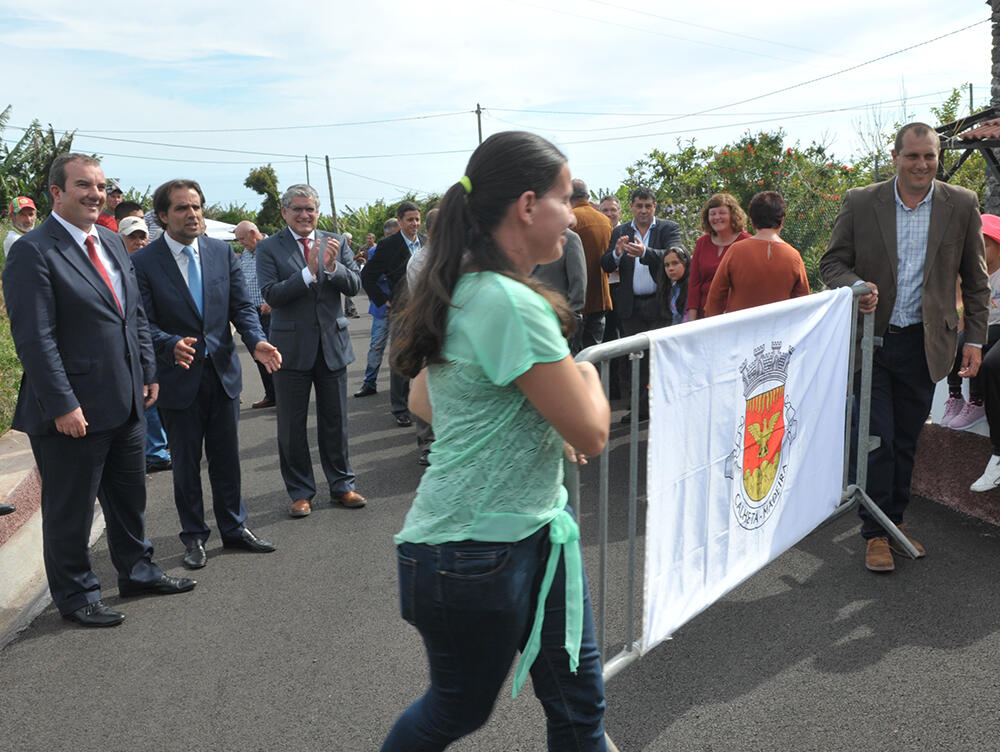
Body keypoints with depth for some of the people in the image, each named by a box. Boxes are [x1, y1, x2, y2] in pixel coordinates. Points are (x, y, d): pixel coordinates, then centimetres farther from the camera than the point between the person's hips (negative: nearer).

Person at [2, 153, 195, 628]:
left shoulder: (112, 244, 11)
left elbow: (135, 316, 17)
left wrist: (148, 373, 10)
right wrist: (62, 405, -21)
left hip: (126, 405, 8)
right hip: (73, 412, -8)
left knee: (129, 498, 21)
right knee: (70, 511, 9)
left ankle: (137, 572, 39)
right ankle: (75, 596, 26)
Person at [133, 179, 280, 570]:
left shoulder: (222, 252, 3)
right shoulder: (143, 261, -9)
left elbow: (241, 307, 1)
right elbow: (144, 323, -11)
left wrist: (257, 342, -17)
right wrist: (172, 345, -30)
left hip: (222, 372, 3)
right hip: (178, 377, -3)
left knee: (227, 458, 14)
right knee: (186, 464, 11)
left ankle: (234, 528, 30)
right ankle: (194, 537, 26)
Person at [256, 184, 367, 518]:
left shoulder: (336, 243, 5)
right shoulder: (269, 248, -4)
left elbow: (354, 286, -3)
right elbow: (271, 294, -16)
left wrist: (332, 267, -22)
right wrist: (309, 272, -25)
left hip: (333, 343, 2)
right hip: (292, 347, -2)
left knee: (335, 421, 12)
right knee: (292, 427, 8)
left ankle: (341, 485, 25)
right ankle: (300, 492, 21)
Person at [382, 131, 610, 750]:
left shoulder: (461, 293, 6)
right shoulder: (513, 305, -25)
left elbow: (422, 403, 17)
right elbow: (592, 433, -20)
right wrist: (587, 376, -1)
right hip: (475, 554, -9)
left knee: (580, 701, 16)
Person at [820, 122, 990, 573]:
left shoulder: (962, 206, 2)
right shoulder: (860, 203, -2)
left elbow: (975, 279, 8)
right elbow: (832, 262, 2)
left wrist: (974, 338, 4)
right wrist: (855, 285, -19)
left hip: (924, 344, 2)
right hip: (871, 340, -2)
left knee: (906, 440, 13)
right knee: (878, 439, -2)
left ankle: (895, 521, 29)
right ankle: (875, 533, 12)